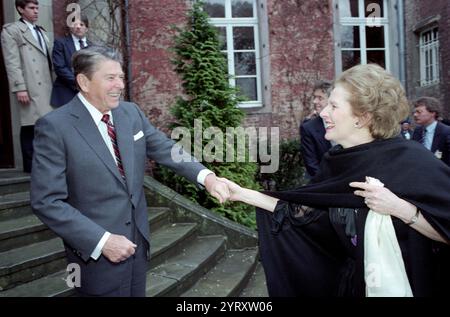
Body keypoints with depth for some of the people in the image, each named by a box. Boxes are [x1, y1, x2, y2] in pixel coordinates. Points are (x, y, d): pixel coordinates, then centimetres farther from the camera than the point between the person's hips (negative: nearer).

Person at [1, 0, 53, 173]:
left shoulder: (41, 31, 23)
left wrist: (51, 83, 14)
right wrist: (19, 88, -16)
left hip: (46, 86, 6)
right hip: (30, 88, -6)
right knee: (31, 126, -4)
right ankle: (31, 165, 4)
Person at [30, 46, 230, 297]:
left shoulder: (131, 112, 1)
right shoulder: (54, 126, -15)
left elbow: (165, 149, 1)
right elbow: (47, 201, -17)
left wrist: (206, 176, -16)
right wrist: (102, 240, -21)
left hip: (137, 239, 5)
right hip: (96, 250, -5)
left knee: (137, 292, 21)